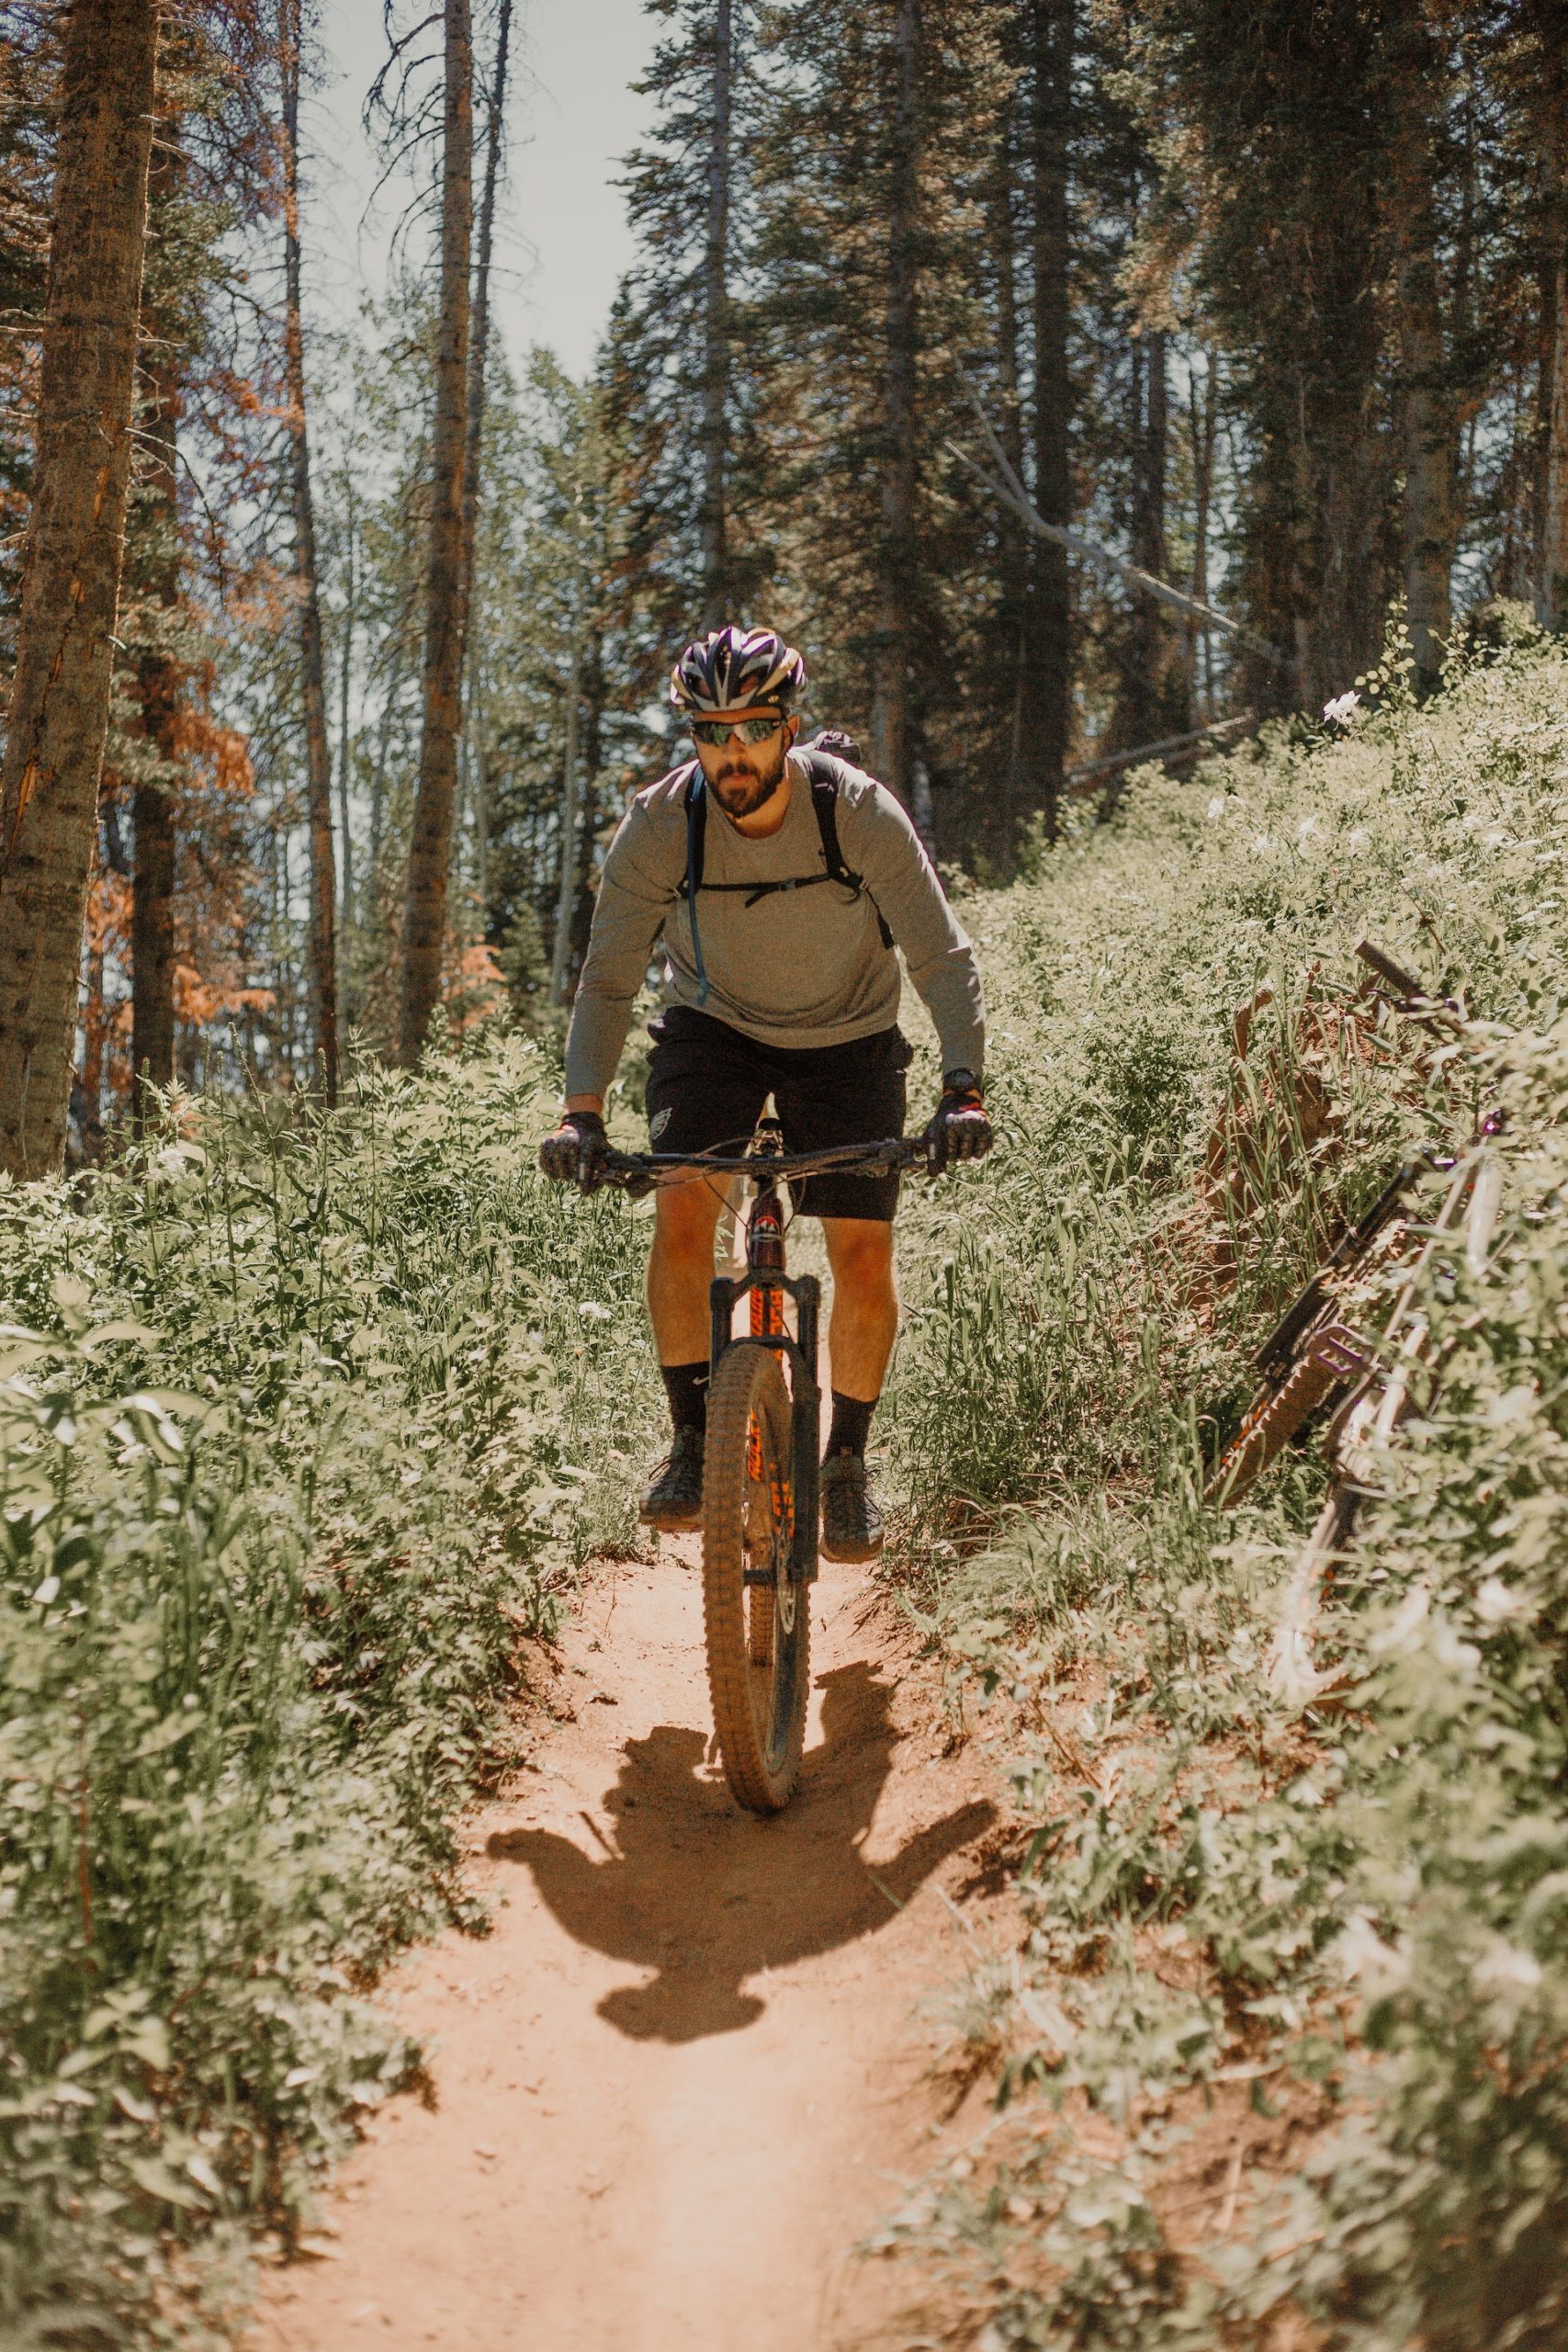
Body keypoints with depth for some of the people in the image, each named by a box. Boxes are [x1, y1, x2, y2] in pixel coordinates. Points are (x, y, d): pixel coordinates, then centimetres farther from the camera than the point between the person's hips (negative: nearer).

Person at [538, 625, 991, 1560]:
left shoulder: (861, 812, -25)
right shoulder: (659, 824, -21)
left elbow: (944, 958, -23)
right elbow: (608, 980, -15)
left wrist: (964, 1089, -37)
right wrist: (583, 1111, -28)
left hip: (848, 1037, 0)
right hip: (714, 1027, 1)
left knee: (864, 1251, -9)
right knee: (681, 1211, -22)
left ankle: (848, 1461, 13)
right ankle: (694, 1440, -6)